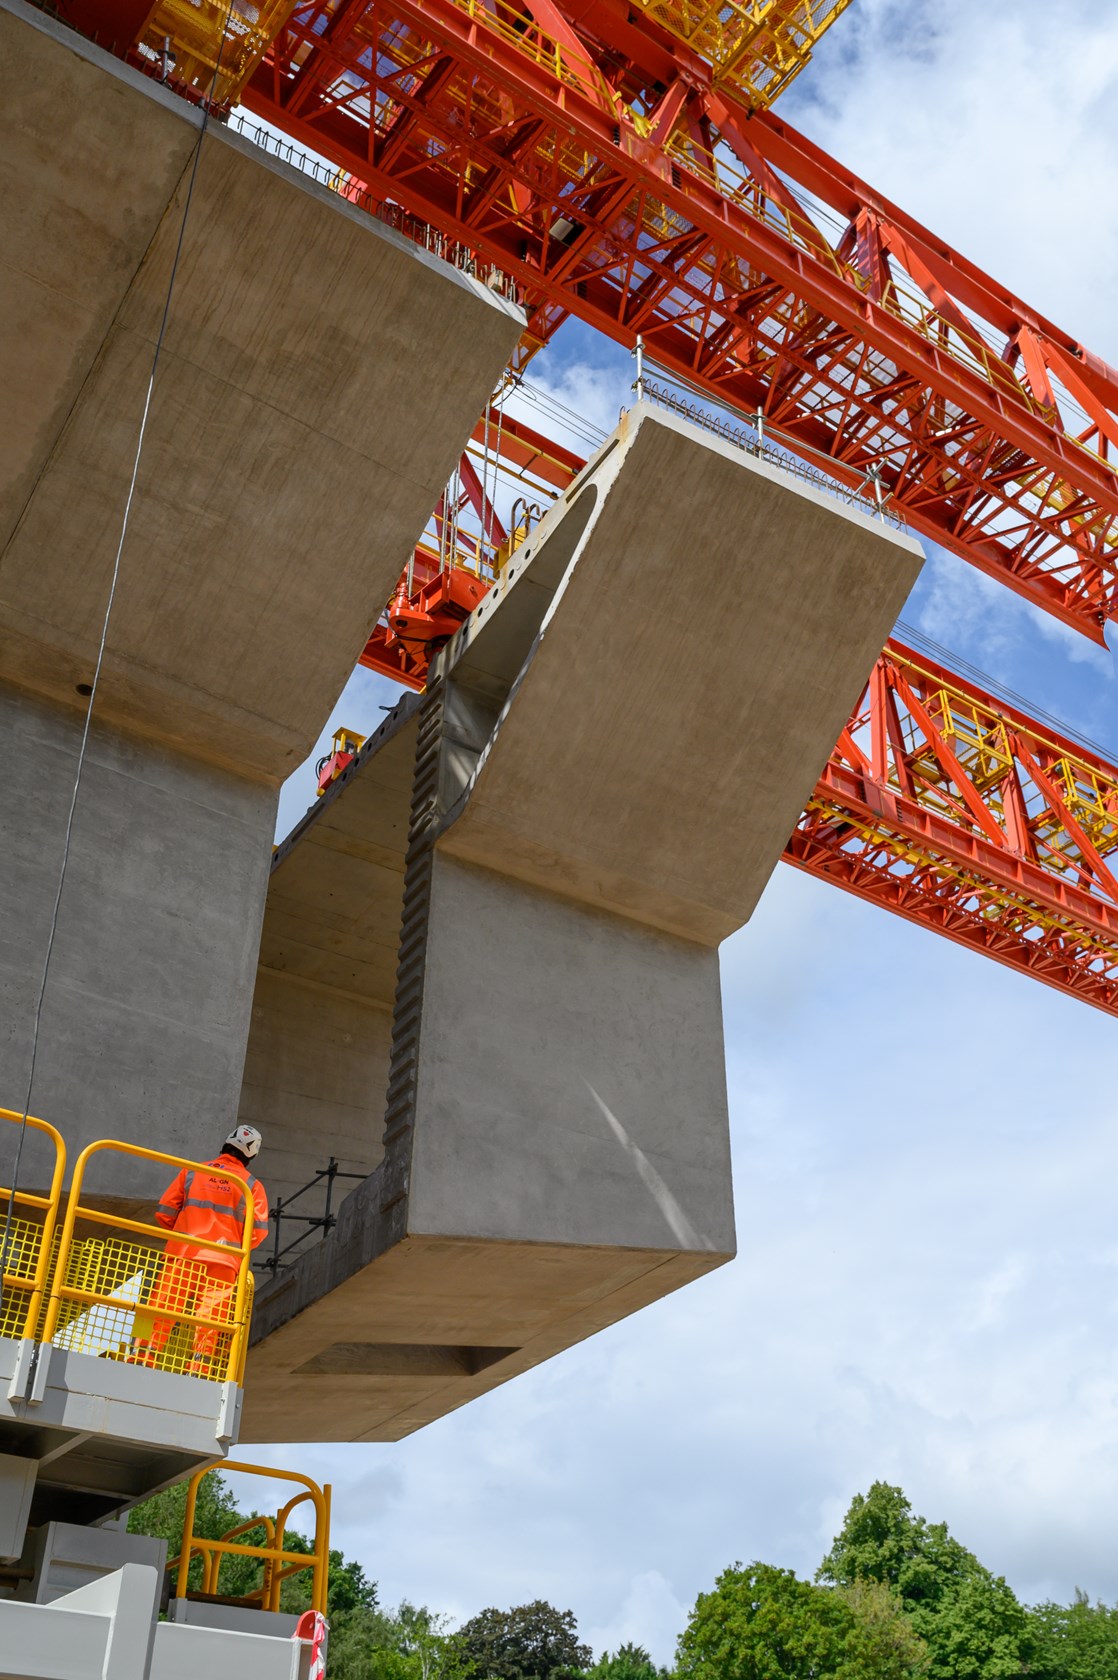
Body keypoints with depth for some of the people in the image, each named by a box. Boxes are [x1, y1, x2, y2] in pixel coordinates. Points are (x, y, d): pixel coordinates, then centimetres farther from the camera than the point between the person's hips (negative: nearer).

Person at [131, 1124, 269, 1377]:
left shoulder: (192, 1172, 9)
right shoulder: (252, 1185, 5)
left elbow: (163, 1212, 6)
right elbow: (258, 1231, -2)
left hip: (181, 1254, 1)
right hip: (222, 1261, -1)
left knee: (160, 1314, 5)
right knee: (208, 1325, 3)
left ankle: (141, 1363, 1)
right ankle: (196, 1374, 0)